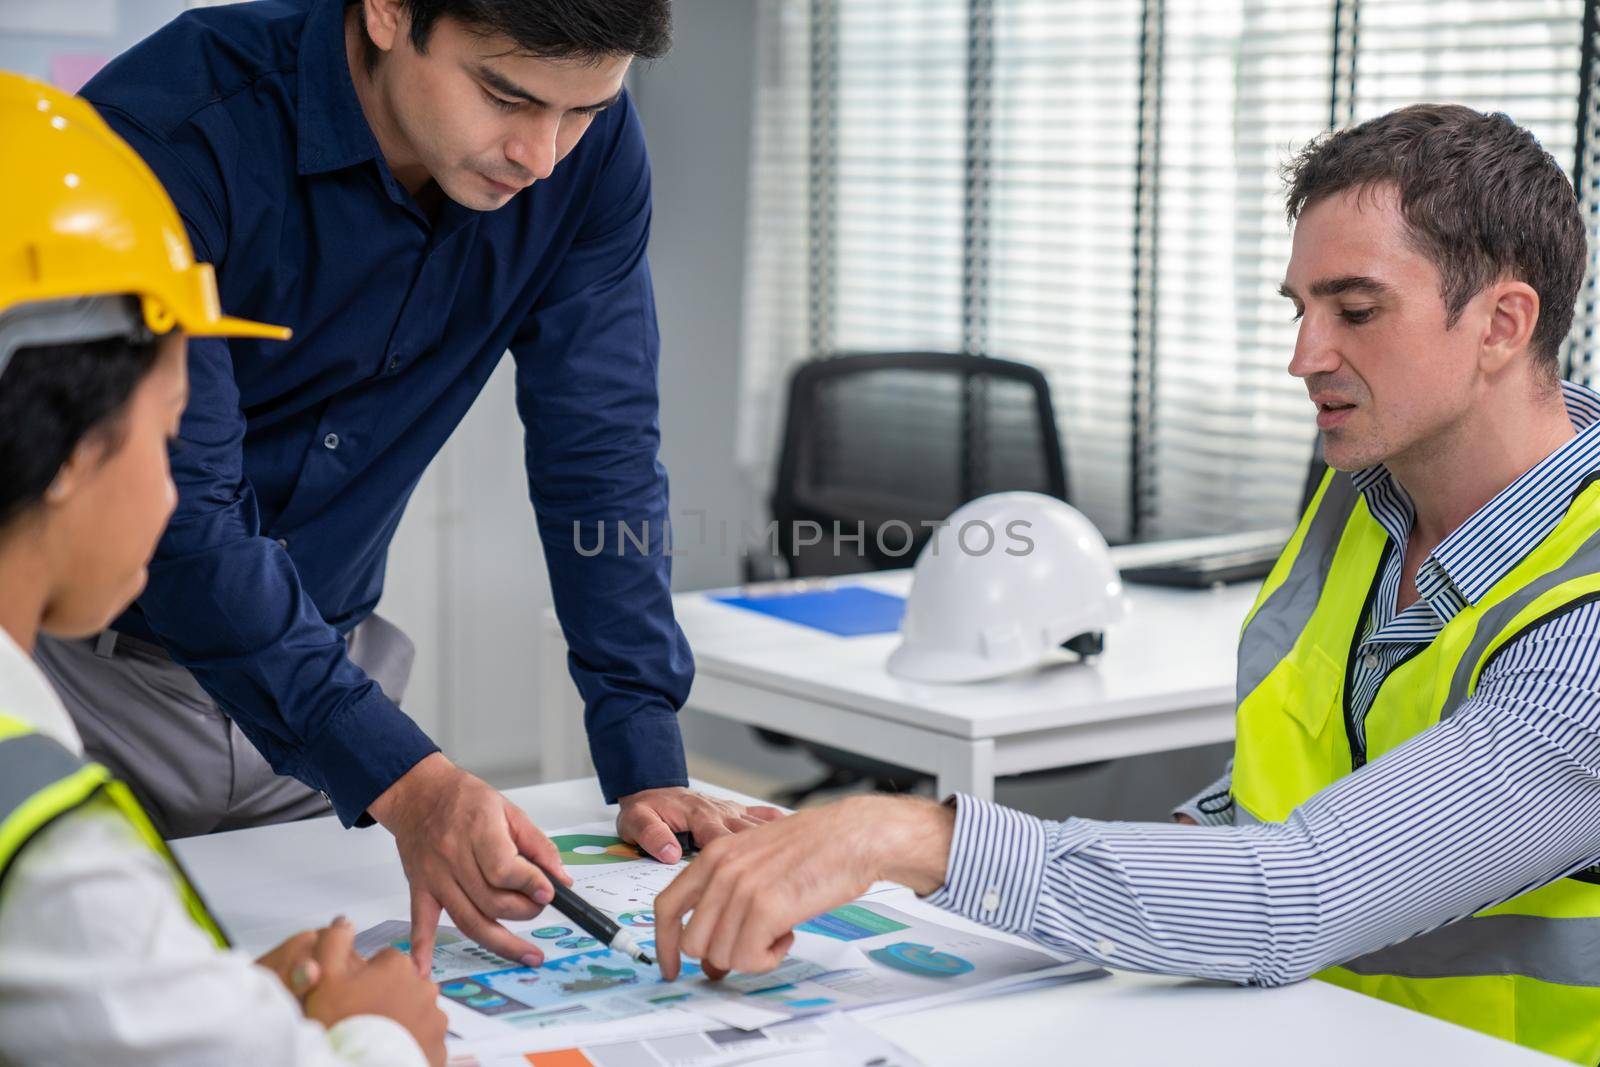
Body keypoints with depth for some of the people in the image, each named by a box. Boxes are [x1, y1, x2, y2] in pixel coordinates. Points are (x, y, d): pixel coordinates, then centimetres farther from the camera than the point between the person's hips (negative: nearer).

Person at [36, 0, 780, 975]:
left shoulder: (590, 147, -11)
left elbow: (601, 457, -6)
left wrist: (649, 768, -13)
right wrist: (403, 781, -38)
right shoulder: (175, 135, -27)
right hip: (93, 667, -4)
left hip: (320, 663, 4)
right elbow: (175, 514, -30)